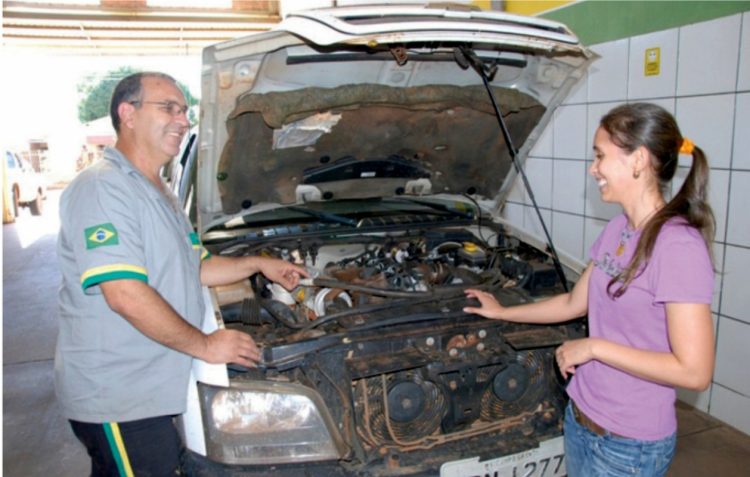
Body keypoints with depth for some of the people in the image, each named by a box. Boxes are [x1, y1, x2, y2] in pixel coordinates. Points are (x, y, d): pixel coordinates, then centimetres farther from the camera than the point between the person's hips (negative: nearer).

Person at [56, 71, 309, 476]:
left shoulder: (160, 195, 15)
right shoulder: (101, 188, -19)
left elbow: (194, 269, 21)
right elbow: (126, 296, -26)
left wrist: (258, 264, 12)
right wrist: (205, 345, -19)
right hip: (116, 396, -9)